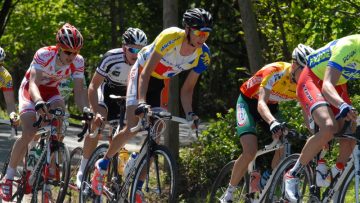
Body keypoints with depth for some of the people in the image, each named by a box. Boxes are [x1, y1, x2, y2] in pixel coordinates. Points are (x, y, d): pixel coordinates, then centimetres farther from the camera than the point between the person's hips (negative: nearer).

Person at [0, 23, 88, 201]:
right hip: (30, 90, -3)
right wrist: (38, 102, -62)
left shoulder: (77, 61, -21)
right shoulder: (44, 55, -32)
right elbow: (33, 83, -42)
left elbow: (78, 92, -22)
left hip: (51, 91, 4)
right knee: (29, 133, -22)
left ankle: (51, 169, -11)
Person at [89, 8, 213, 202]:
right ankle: (102, 165, 4)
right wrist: (141, 101, -43)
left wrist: (189, 113, -25)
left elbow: (187, 89, -9)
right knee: (132, 128, -19)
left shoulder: (203, 55, -19)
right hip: (142, 74, -5)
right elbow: (146, 72, -32)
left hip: (162, 83, 5)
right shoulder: (170, 37, -34)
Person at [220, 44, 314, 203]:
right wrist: (273, 123, -63)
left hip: (272, 106, 6)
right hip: (249, 102, -6)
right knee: (250, 152, -23)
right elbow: (261, 104, -43)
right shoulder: (274, 72, -34)